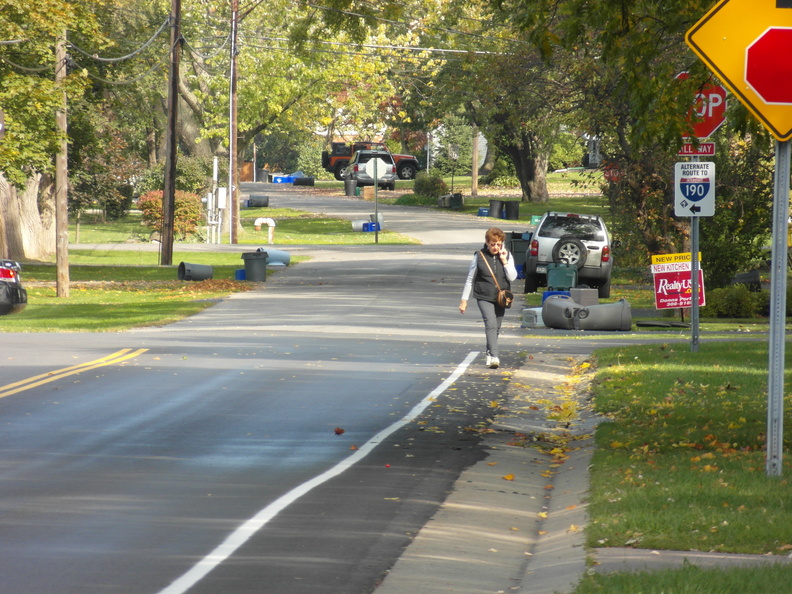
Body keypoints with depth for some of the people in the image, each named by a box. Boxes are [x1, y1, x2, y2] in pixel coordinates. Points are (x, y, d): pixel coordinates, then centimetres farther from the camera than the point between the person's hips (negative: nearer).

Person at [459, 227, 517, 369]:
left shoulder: (507, 255, 2)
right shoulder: (479, 256, -5)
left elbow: (512, 277, -4)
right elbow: (470, 279, 2)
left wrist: (504, 261, -15)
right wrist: (464, 300, 2)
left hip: (501, 298, 3)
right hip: (484, 297, -3)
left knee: (496, 328, 11)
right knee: (491, 325, -19)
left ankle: (490, 354, 32)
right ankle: (494, 357, -26)